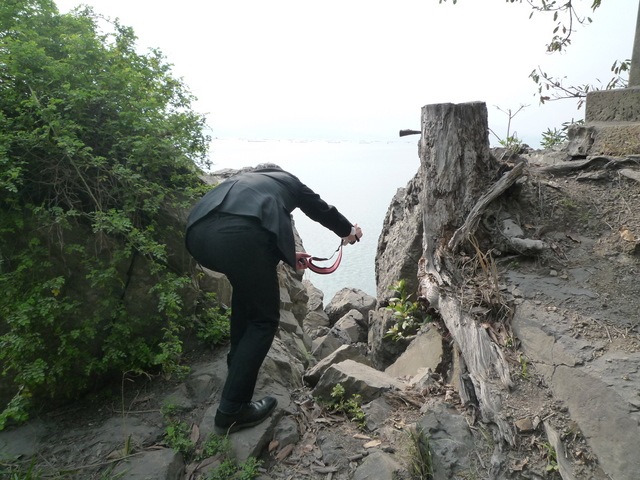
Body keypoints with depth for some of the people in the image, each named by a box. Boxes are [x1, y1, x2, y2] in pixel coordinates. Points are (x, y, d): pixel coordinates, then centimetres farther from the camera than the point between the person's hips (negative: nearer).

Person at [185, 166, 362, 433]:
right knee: (264, 320, 11)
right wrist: (349, 231, 59)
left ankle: (238, 361, 46)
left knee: (245, 288, 35)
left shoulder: (243, 181, 40)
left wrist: (287, 256, 49)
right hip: (239, 236, -7)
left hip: (197, 232, 7)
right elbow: (322, 211, 40)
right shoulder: (288, 181, 29)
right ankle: (232, 410, 10)